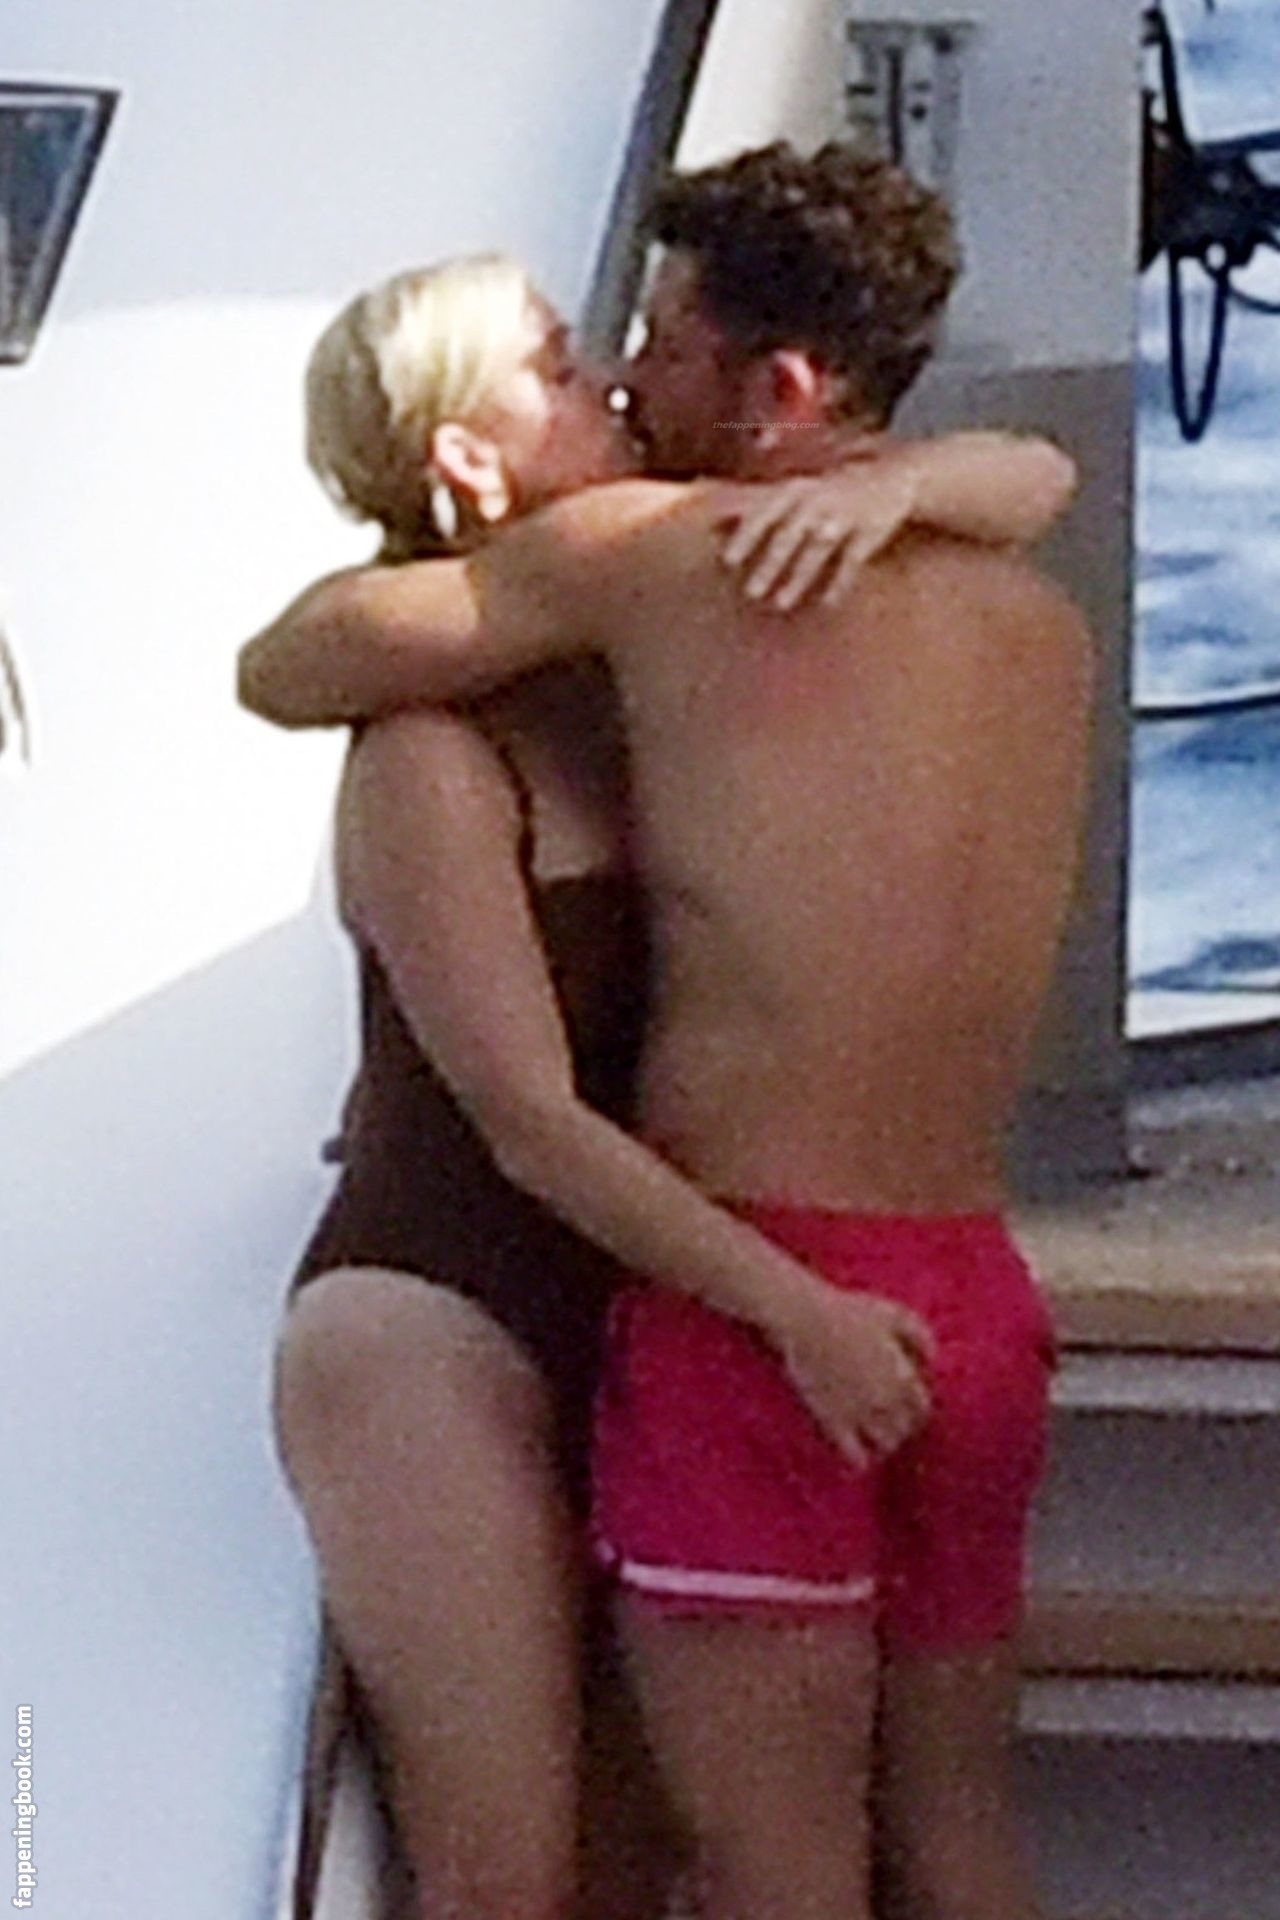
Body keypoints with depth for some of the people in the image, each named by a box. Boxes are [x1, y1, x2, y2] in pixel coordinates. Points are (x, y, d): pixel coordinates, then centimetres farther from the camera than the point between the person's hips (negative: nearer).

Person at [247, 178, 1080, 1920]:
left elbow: (1032, 482, 6)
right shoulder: (432, 752, -14)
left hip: (586, 1336, 8)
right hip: (427, 1336, -8)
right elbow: (527, 1108, -19)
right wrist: (792, 1302, -24)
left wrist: (881, 486, -16)